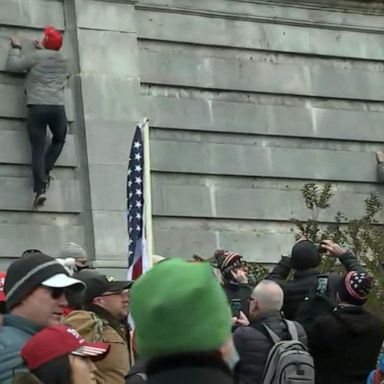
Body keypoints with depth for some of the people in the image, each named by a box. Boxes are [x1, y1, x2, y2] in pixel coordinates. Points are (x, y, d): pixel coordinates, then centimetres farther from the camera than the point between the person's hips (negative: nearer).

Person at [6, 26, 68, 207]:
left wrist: (16, 48, 15)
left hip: (37, 107, -3)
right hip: (58, 107, 3)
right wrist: (42, 51, 36)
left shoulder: (36, 57, 1)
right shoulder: (62, 60, 16)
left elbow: (12, 66, 2)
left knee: (38, 148, -2)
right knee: (59, 140, 27)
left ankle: (40, 187, -14)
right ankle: (45, 173, 10)